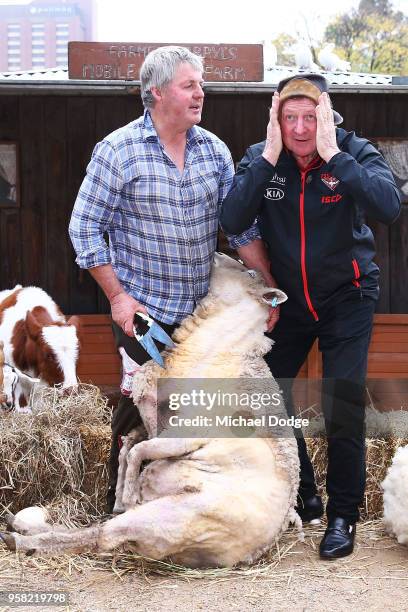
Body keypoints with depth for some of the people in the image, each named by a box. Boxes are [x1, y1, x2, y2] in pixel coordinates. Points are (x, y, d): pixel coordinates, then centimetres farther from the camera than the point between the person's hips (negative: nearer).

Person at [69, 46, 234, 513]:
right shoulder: (118, 151, -10)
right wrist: (116, 296, -11)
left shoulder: (214, 150, 3)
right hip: (143, 308, -4)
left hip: (202, 308, 4)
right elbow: (85, 228, -8)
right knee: (139, 404, 3)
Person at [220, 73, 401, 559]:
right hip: (290, 297, 3)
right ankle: (303, 496, 30)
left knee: (342, 408, -9)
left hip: (346, 297, -3)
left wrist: (332, 155, -34)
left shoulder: (354, 151, -16)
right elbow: (232, 223, -24)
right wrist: (270, 156, -28)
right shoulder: (260, 158, -10)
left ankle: (343, 514, 10)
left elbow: (388, 206, -34)